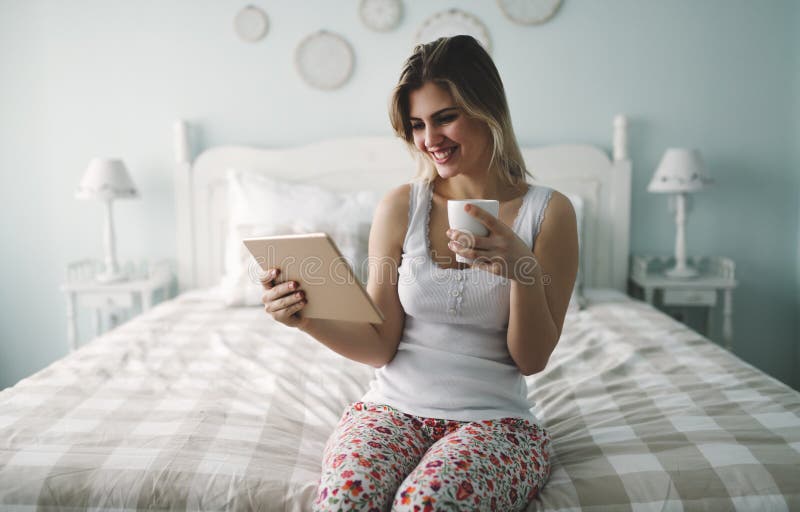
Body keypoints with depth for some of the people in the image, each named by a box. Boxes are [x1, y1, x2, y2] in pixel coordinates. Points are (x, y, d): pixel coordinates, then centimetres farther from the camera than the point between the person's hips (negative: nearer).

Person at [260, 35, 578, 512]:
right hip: (394, 408, 2)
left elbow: (532, 360, -4)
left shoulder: (549, 212, -3)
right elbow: (381, 347, -1)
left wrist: (523, 270, -20)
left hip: (494, 418, -1)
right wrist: (309, 318, -19)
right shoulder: (400, 208, 1)